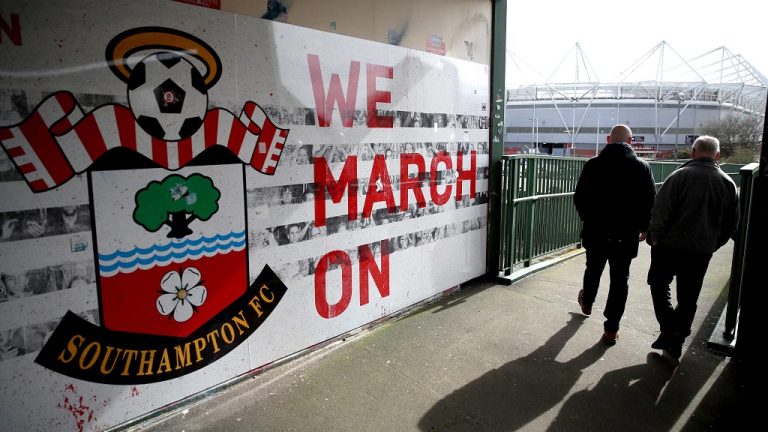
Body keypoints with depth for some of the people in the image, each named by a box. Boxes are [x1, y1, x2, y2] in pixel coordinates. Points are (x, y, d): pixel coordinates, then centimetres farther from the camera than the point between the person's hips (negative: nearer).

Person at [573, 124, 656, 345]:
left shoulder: (593, 164, -5)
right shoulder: (642, 167, -5)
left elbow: (579, 197, 0)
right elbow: (651, 202, -2)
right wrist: (643, 227, 13)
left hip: (596, 231, 1)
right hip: (626, 234, -1)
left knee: (593, 269, 22)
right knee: (619, 279, 7)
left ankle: (587, 303, 46)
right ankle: (611, 329, 10)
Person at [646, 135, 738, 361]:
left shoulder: (680, 176, -11)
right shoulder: (728, 183, 4)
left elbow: (660, 212, -15)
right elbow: (732, 223, 10)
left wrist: (654, 237, -2)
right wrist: (713, 244, 21)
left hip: (670, 246, -4)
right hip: (702, 251, 4)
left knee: (659, 285, 15)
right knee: (688, 298, 13)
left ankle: (669, 331, 1)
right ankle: (676, 343, 20)